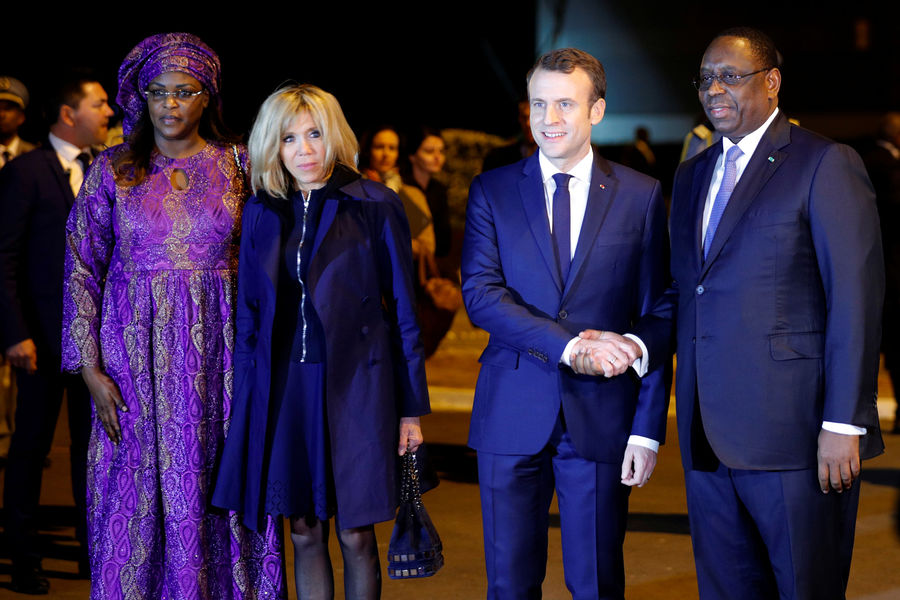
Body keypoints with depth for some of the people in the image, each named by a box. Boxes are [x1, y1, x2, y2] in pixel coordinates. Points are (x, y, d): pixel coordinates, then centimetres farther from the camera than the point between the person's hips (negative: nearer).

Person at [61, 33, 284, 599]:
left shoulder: (238, 165, 5)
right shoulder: (113, 170, 3)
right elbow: (82, 269, 3)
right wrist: (90, 367, -5)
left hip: (217, 352, 0)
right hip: (135, 353, 0)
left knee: (215, 489, 3)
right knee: (135, 494, 2)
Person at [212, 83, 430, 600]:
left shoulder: (375, 206, -3)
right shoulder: (262, 213, 8)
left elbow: (403, 310, -1)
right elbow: (249, 311, 13)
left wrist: (412, 407, -2)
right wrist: (245, 398, 9)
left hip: (356, 383, -3)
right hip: (284, 387, 3)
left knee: (355, 533, 1)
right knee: (304, 530, 7)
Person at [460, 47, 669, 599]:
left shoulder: (641, 196, 4)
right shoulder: (492, 191, 5)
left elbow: (654, 319, 3)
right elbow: (480, 293, -7)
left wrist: (649, 428, -4)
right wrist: (572, 344, -18)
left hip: (601, 420, 0)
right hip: (512, 418, 1)